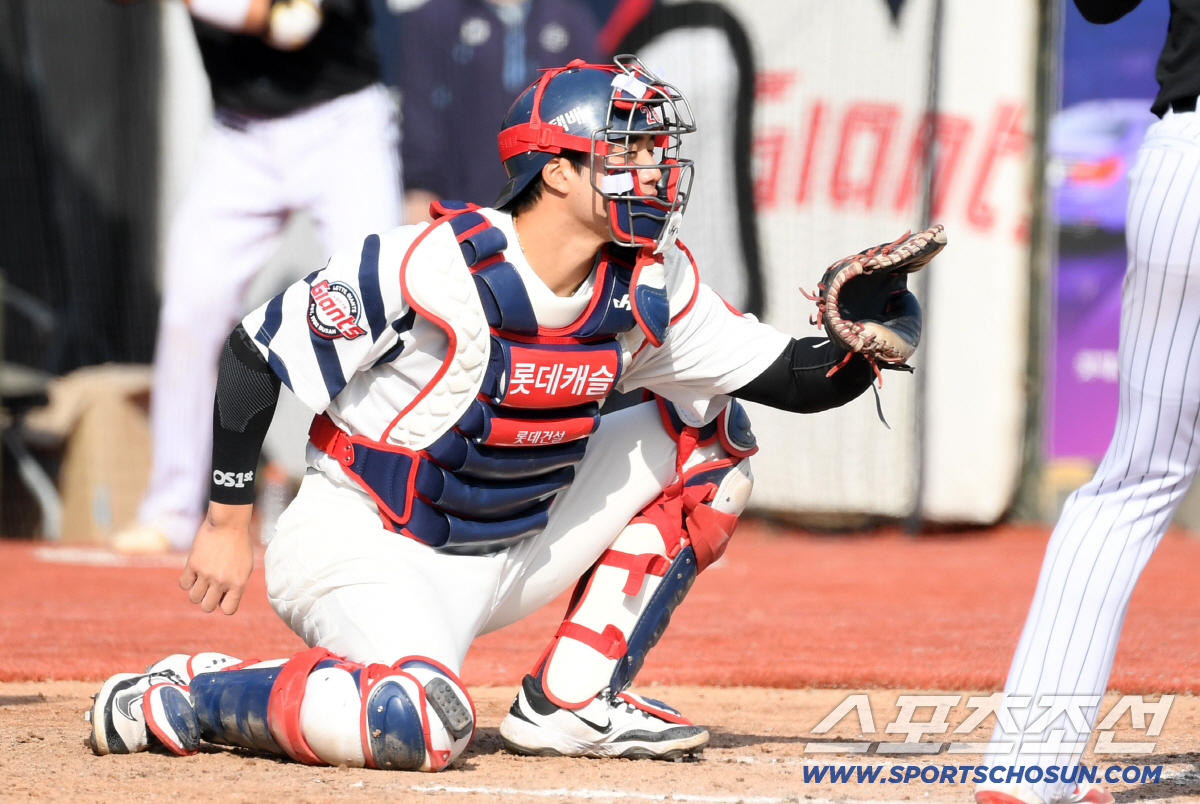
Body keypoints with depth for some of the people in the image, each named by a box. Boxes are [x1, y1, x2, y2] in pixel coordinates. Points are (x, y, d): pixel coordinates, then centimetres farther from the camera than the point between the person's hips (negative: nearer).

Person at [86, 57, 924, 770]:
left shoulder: (649, 285, -4)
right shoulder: (435, 267, -23)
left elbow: (792, 378, 2)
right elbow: (255, 353, -14)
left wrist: (863, 347, -20)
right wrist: (228, 524, -11)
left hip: (514, 553, 8)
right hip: (368, 544, -8)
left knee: (708, 435, 4)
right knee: (418, 725, -36)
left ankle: (572, 701, 4)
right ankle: (179, 698, -12)